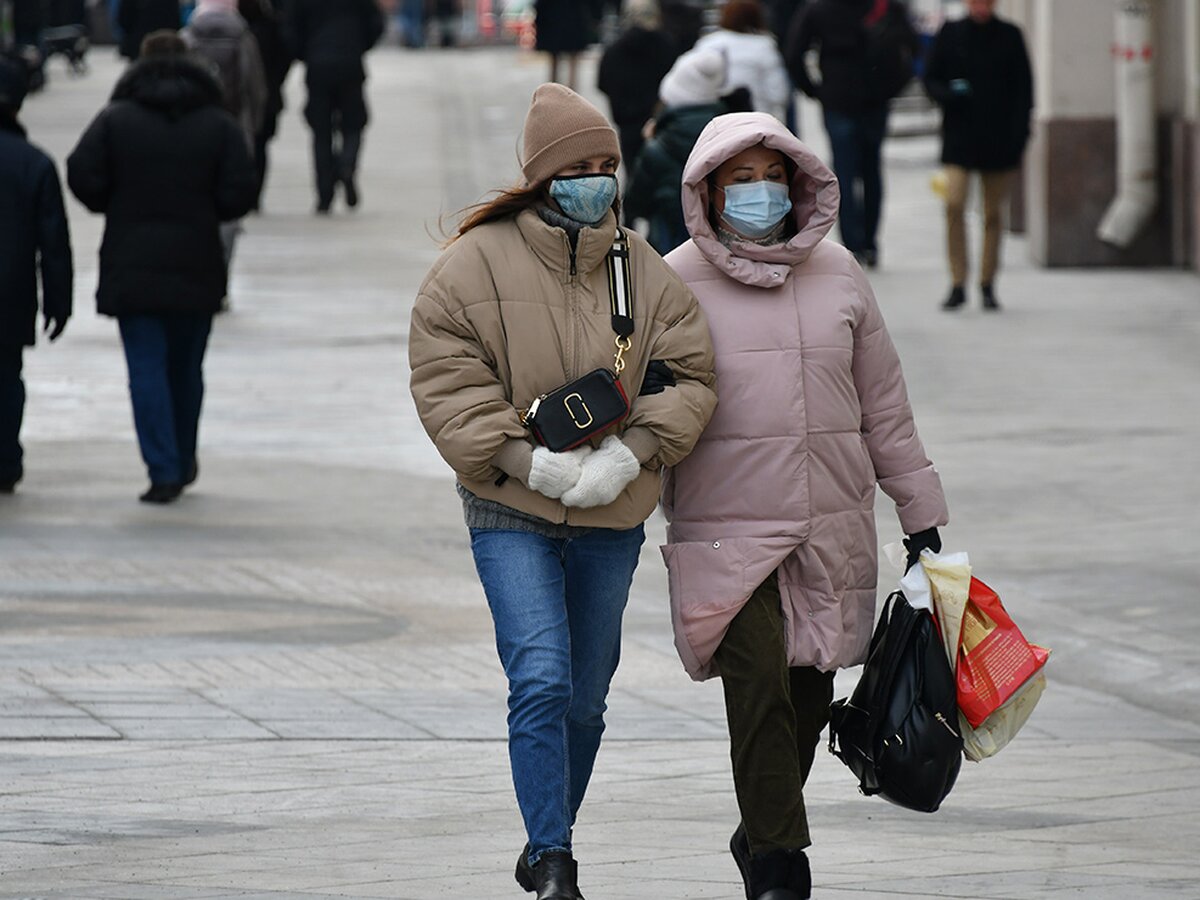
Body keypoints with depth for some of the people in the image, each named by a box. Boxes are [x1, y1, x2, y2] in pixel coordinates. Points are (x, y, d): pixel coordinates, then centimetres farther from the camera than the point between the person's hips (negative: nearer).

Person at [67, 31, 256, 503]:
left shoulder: (115, 119, -3)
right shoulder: (219, 125, 0)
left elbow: (82, 177, -10)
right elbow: (238, 194, -7)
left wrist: (118, 210, 8)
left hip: (131, 268, -2)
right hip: (197, 269, 2)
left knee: (147, 369, -2)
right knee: (186, 368, 16)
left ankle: (164, 470, -12)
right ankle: (182, 463, 28)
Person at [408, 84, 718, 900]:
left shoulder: (646, 272, 3)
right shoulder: (476, 265, -7)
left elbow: (687, 375, 0)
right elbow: (447, 387, -11)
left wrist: (630, 452, -17)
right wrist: (528, 460, -21)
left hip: (612, 520, 4)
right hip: (511, 515, -4)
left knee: (585, 698, 12)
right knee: (541, 681, -17)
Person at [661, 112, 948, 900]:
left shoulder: (836, 274, 8)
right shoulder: (677, 283, -2)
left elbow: (882, 401, 14)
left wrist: (920, 509, 16)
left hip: (832, 530, 4)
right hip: (725, 531, -4)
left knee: (809, 691, 9)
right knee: (758, 684, -16)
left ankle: (761, 835, 29)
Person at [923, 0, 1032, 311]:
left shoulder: (1010, 36, 4)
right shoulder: (950, 34, 3)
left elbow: (1023, 88, 5)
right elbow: (931, 79, 7)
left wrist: (1019, 133, -4)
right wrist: (948, 95, -15)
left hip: (999, 140, 1)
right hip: (960, 135, -1)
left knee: (993, 213, 5)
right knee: (954, 205, -14)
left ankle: (988, 285, 15)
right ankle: (958, 283, -7)